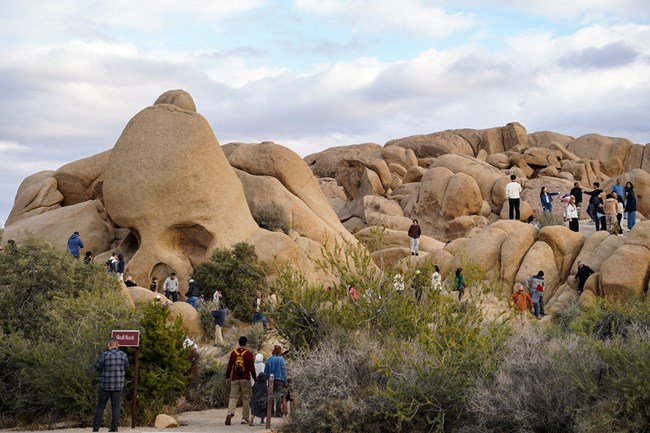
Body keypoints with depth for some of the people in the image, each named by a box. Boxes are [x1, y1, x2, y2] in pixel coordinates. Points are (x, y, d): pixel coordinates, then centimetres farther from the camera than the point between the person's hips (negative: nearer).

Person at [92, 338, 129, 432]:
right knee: (115, 406, 7)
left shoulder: (104, 355, -13)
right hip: (118, 385, 2)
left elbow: (97, 367, -2)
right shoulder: (123, 355, -3)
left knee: (100, 406, 7)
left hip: (105, 385, -2)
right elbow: (126, 367, 11)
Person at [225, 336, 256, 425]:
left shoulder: (233, 352, 4)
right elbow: (252, 368, -4)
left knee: (233, 397, 4)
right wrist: (255, 378, 6)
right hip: (245, 379, -2)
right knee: (246, 398, 6)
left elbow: (229, 366, 6)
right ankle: (245, 418, 6)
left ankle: (230, 412, -20)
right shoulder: (249, 354, -4)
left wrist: (227, 377, 15)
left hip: (235, 379, 2)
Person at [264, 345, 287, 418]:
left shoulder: (269, 359, 4)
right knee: (278, 396, -2)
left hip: (271, 380, 3)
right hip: (279, 379, -3)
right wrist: (285, 381, 3)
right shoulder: (281, 359, -6)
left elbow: (266, 371, 9)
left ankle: (271, 412, 9)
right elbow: (284, 371, -3)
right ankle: (278, 413, -3)